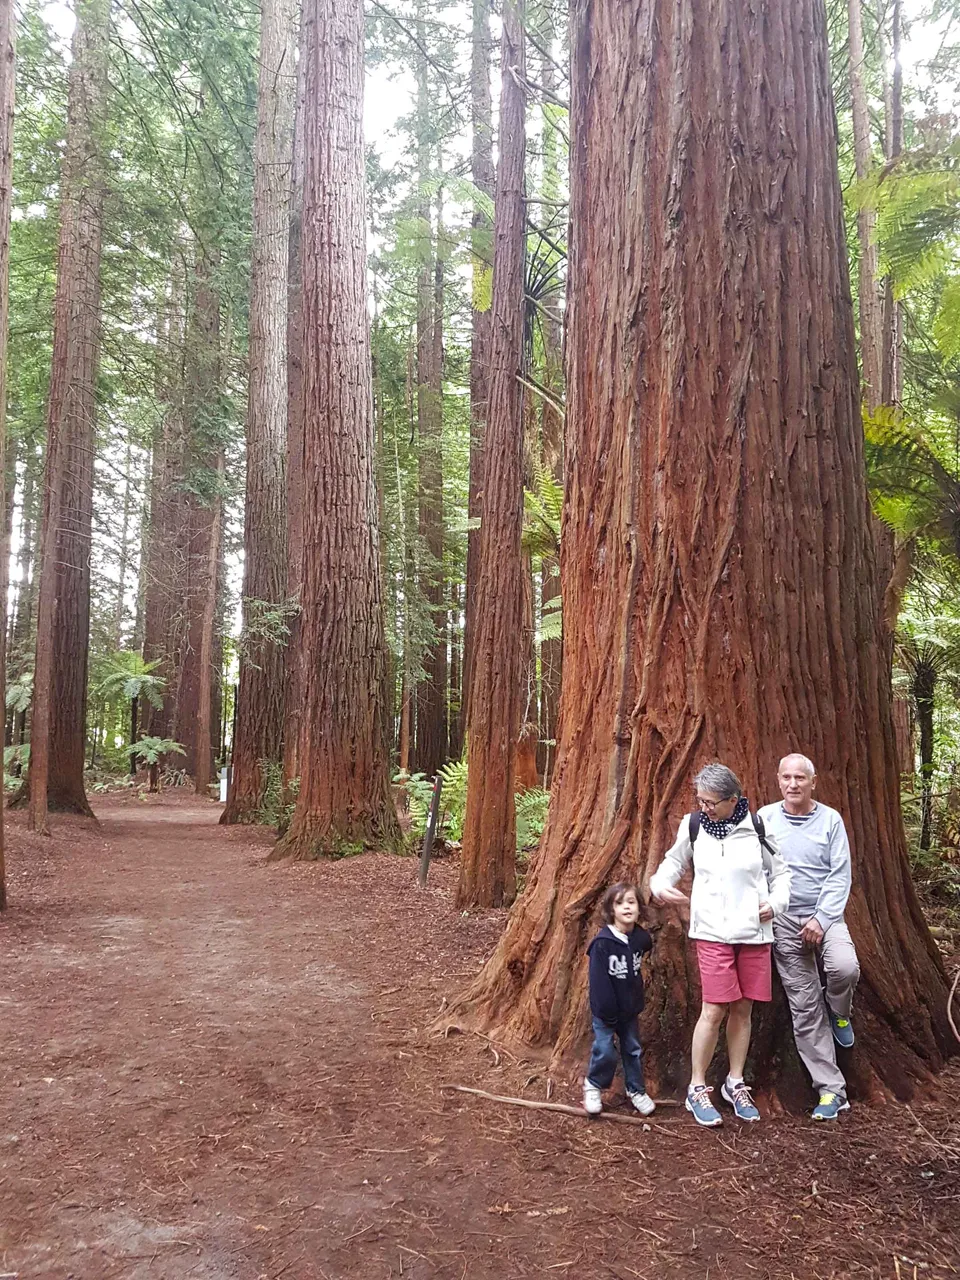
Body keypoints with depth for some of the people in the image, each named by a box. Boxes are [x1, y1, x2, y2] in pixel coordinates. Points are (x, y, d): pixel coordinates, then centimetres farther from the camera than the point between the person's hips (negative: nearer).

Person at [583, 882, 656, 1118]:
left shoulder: (641, 939, -5)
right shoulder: (602, 942, -21)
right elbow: (598, 980, -19)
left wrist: (637, 1002, 14)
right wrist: (607, 1011, -18)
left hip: (630, 1007, 5)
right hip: (606, 1009, -5)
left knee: (633, 1049, 14)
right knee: (605, 1051, -4)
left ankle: (636, 1090, 32)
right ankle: (593, 1085, 20)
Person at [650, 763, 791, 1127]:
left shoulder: (756, 827, -5)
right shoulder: (694, 825, -3)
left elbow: (780, 872, 8)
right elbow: (674, 860, 11)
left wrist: (775, 902, -9)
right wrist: (661, 884, -9)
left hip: (754, 932, 1)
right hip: (713, 932, -1)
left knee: (742, 1009, 10)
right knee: (714, 1010, -5)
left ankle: (735, 1084, 29)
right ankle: (697, 1088, 12)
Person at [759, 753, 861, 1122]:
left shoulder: (830, 820, -2)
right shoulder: (765, 818, 0)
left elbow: (840, 875, -5)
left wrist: (821, 919, -14)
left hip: (825, 915, -1)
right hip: (784, 922, 1)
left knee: (845, 968, -30)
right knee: (804, 1006, 2)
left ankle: (839, 1013, 7)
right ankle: (832, 1091, 13)